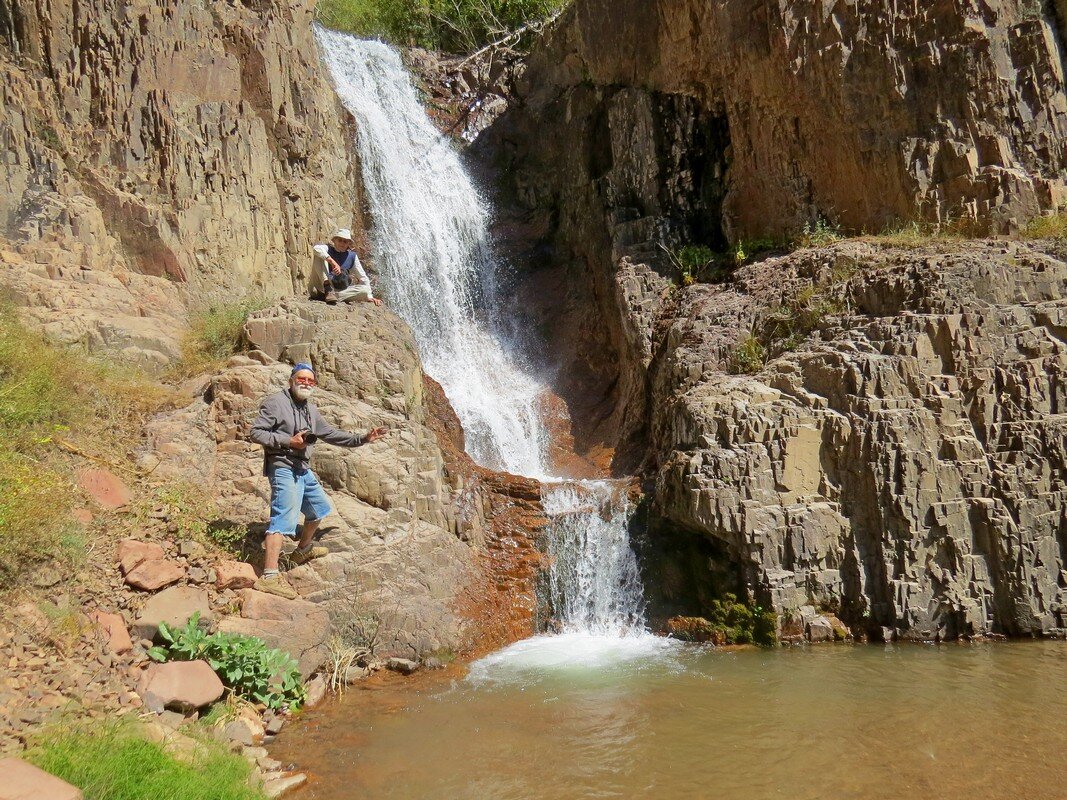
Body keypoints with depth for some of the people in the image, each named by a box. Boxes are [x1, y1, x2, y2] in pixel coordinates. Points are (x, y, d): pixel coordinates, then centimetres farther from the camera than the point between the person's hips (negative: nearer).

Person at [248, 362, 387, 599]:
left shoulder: (311, 410, 18)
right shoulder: (275, 402, -7)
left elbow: (332, 434, 24)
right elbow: (256, 432, -12)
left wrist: (363, 439, 19)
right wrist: (288, 441, -19)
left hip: (304, 470, 9)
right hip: (283, 468, -9)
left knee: (320, 508, 23)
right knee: (285, 516, -21)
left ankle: (303, 550, 46)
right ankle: (270, 576, -30)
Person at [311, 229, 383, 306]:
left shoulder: (352, 256, 9)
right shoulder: (328, 250, 1)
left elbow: (363, 277, 8)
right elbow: (317, 248, -24)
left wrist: (370, 297, -3)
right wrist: (332, 262, -37)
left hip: (339, 290, 3)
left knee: (364, 290, -19)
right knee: (319, 256, -19)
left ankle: (334, 295, -32)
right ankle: (327, 290, -31)